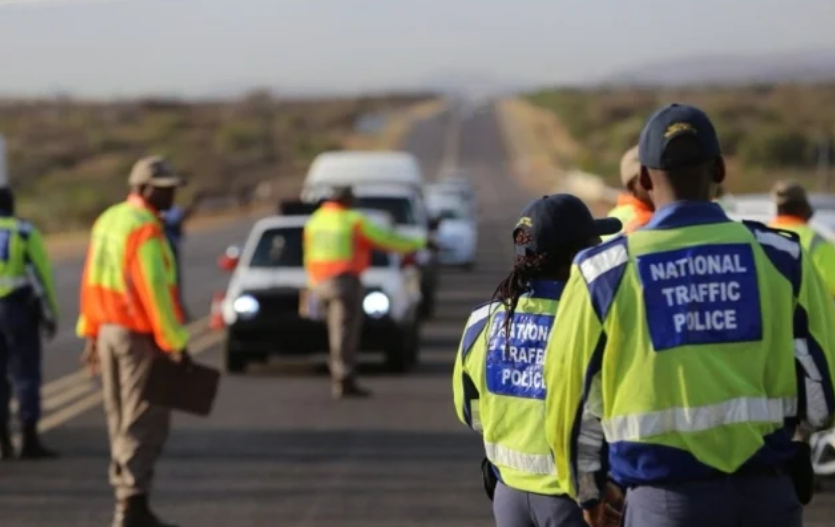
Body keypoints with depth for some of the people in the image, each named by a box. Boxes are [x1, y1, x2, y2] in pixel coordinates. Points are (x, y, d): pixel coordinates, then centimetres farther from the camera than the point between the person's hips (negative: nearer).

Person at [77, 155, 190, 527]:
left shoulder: (108, 220, 10)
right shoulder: (145, 228, -18)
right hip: (139, 337, -9)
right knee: (143, 425, -6)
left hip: (108, 331, 9)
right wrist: (176, 343, -19)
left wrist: (91, 333, 18)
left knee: (122, 423, 14)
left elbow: (91, 280, 12)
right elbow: (154, 289, -22)